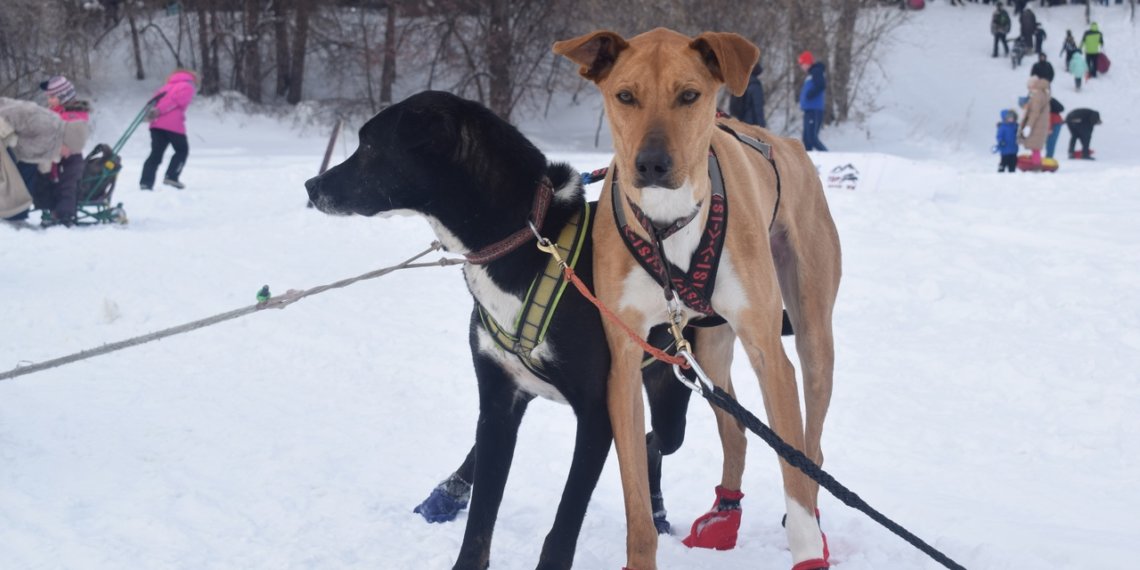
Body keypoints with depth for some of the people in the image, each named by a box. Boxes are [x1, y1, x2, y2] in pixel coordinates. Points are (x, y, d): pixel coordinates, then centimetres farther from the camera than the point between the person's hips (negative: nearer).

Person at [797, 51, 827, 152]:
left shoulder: (816, 72, -9)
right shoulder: (811, 74, 20)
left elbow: (821, 85, -24)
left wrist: (809, 95, -18)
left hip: (814, 110, -10)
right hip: (809, 110, 10)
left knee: (812, 138, -14)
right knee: (807, 139, 9)